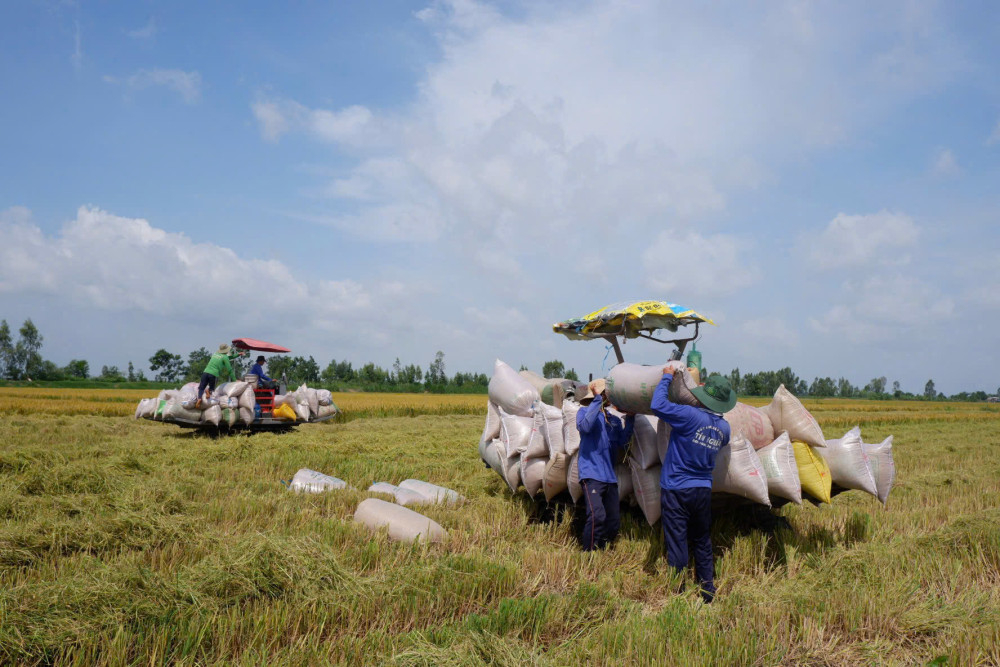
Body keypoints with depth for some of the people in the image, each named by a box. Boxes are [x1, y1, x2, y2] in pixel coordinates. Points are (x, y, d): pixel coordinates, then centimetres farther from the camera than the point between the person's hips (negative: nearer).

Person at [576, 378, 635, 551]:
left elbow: (620, 442, 5)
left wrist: (630, 418, -2)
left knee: (614, 522, 6)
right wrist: (598, 399, -18)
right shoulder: (585, 411, 3)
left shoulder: (614, 420, 19)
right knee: (597, 516, -22)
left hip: (609, 477, 7)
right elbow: (585, 426, -20)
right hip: (591, 474, -7)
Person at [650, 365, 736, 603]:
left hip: (676, 490, -6)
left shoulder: (691, 416, -19)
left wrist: (666, 378, -7)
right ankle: (708, 589, 26)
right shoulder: (724, 427, 1)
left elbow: (658, 405, -22)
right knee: (702, 541, 19)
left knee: (676, 542, 2)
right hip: (703, 491, 6)